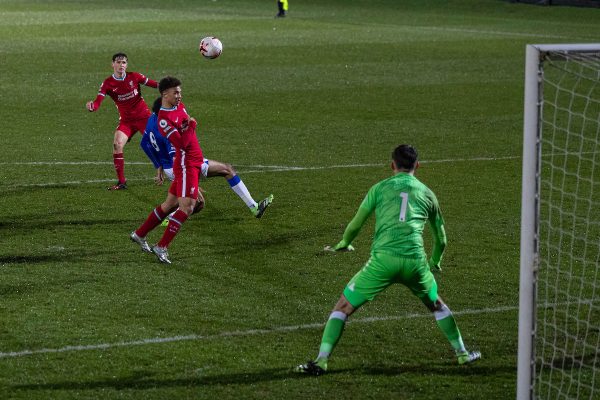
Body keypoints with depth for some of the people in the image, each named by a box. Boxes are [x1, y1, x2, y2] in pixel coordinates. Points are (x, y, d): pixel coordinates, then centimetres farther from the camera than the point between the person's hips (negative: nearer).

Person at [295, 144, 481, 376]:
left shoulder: (380, 188, 15)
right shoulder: (427, 194, 20)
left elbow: (355, 225, 17)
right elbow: (441, 239, 30)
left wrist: (344, 244, 40)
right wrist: (435, 262, 50)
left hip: (383, 259, -2)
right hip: (415, 261, 2)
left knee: (343, 307, 8)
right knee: (436, 305, 30)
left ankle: (321, 361, -3)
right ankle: (462, 353, 37)